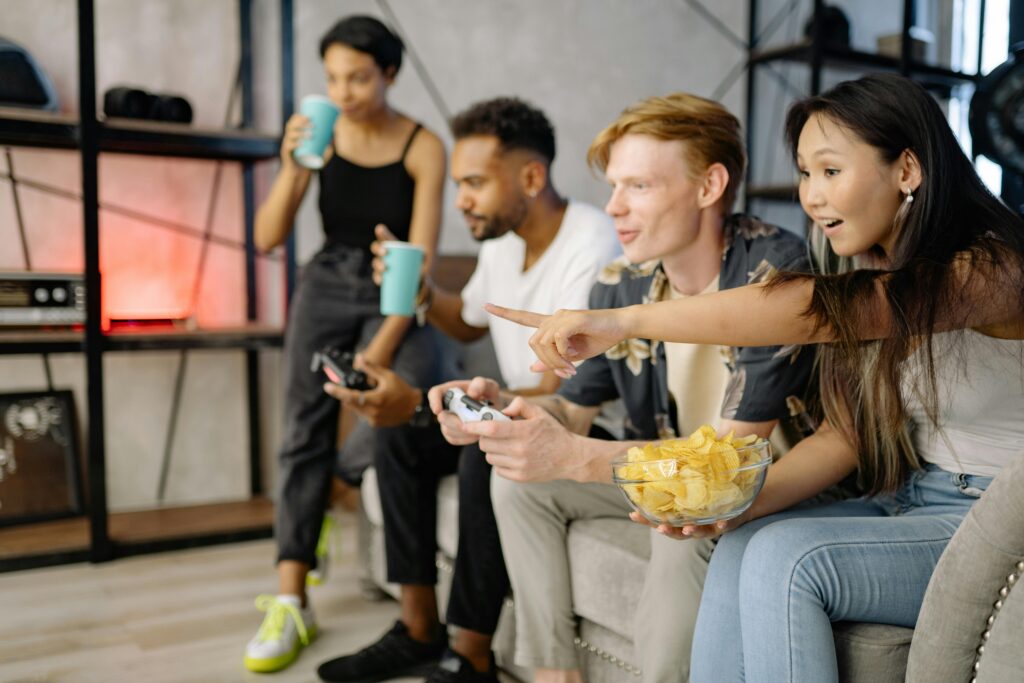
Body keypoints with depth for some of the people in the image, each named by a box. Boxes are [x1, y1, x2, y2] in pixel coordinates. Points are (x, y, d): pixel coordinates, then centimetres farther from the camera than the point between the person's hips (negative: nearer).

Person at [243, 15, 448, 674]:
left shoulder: (423, 147, -9)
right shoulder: (319, 134, -3)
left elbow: (421, 257, -13)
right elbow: (268, 238, -6)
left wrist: (384, 345, -20)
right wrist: (293, 166, -21)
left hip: (395, 295, -1)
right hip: (328, 287, 2)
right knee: (306, 430, -9)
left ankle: (347, 474, 6)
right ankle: (290, 603, -3)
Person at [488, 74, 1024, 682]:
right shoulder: (872, 274, 7)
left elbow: (826, 309, -36)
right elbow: (848, 434, 3)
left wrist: (627, 321, -42)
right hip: (911, 502, 7)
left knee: (785, 556, -25)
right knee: (740, 550, -16)